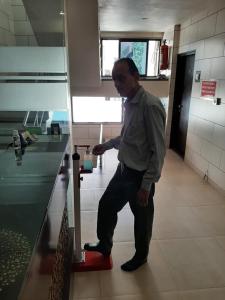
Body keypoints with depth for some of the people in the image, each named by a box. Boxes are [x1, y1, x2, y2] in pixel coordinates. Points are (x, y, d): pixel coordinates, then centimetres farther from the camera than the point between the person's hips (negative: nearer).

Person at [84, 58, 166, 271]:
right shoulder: (129, 103, 4)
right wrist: (106, 145, 16)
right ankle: (104, 245, 45)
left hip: (140, 175, -8)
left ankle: (141, 255, 42)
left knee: (142, 218, 14)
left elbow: (158, 150, -22)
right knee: (106, 205, 20)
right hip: (123, 170, 8)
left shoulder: (150, 106, -23)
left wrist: (146, 185, -21)